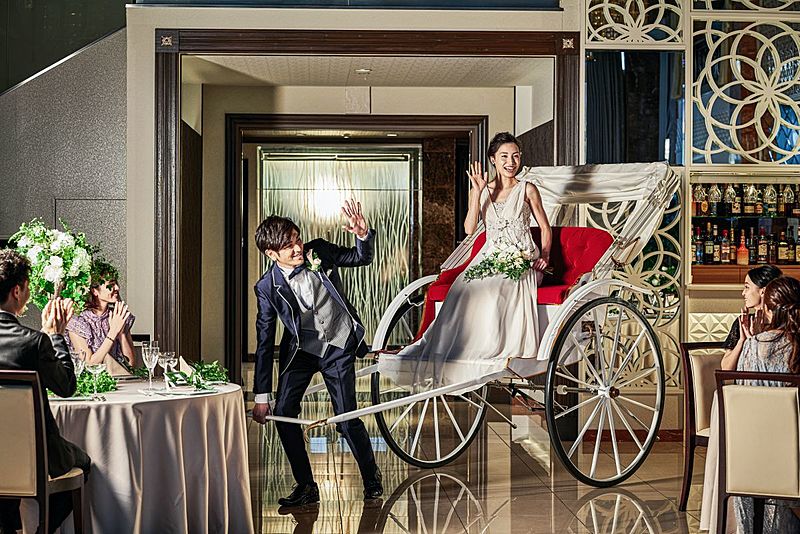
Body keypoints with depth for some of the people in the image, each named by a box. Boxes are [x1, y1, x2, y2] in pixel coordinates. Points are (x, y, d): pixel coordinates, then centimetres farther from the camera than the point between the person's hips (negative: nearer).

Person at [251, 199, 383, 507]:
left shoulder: (319, 252, -11)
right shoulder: (268, 287, -13)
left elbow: (362, 259, 4)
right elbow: (264, 342, -9)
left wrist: (363, 234, -20)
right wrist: (261, 396, -9)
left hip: (339, 346, -1)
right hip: (300, 350, 1)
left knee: (346, 419, -7)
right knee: (283, 413, -9)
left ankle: (371, 478, 19)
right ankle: (306, 486, 7)